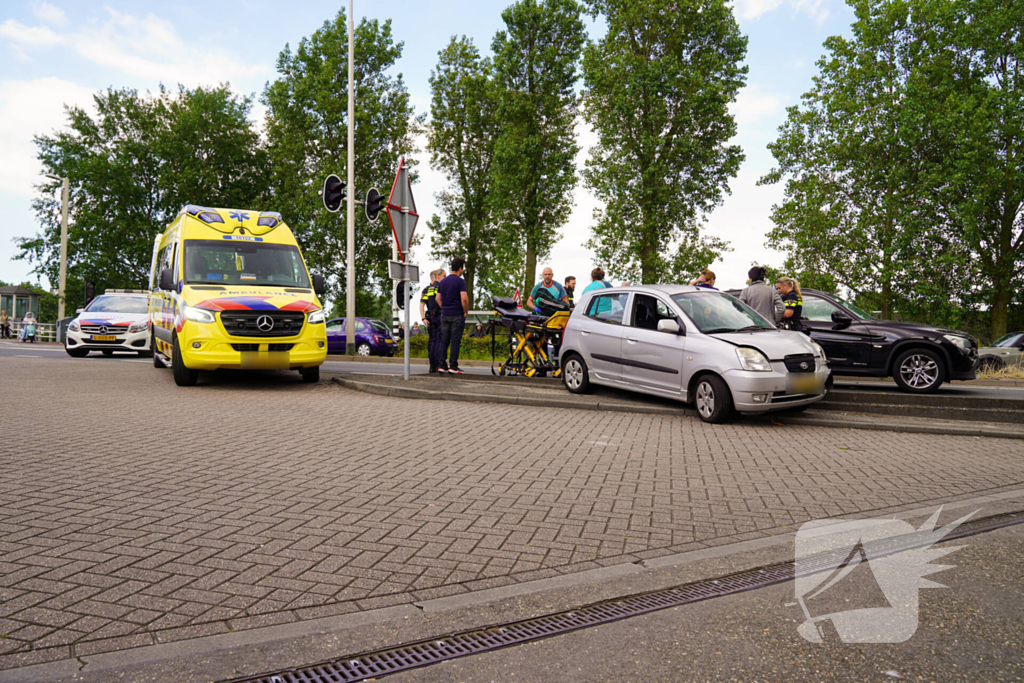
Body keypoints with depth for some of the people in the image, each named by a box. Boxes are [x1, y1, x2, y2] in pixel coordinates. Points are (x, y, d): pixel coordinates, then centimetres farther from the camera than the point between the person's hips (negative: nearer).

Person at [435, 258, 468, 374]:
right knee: (455, 341, -2)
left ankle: (442, 365, 8)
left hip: (444, 315, 6)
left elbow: (437, 298, 14)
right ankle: (453, 366, -2)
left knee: (444, 341, 8)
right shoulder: (460, 281, -11)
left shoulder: (443, 281, 11)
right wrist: (466, 311, -6)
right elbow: (464, 299, -20)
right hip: (457, 315, -6)